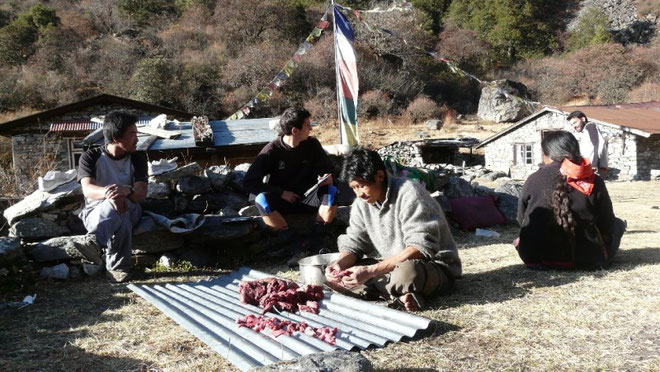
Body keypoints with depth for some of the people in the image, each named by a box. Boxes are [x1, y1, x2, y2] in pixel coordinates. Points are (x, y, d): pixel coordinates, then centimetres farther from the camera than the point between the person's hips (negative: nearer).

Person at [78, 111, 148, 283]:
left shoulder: (138, 158, 1)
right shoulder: (90, 157, -4)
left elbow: (141, 193, -12)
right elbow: (87, 189, -21)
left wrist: (127, 191, -37)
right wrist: (107, 193, -45)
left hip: (130, 211, 2)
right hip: (96, 212, -1)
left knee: (123, 206, -36)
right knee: (115, 204, -38)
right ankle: (119, 267, -32)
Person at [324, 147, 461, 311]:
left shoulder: (409, 193, -22)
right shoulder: (361, 203, 2)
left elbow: (421, 248, -29)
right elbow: (353, 244, 3)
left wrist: (371, 271, -35)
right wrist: (338, 264, -22)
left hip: (434, 265, -7)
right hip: (390, 265, 7)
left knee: (406, 272, -42)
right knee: (335, 274, -10)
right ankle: (400, 293, -18)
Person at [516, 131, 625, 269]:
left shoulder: (534, 179, -7)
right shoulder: (594, 181, -8)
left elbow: (522, 220, 4)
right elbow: (607, 223, 0)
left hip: (536, 257, -1)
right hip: (586, 259, 2)